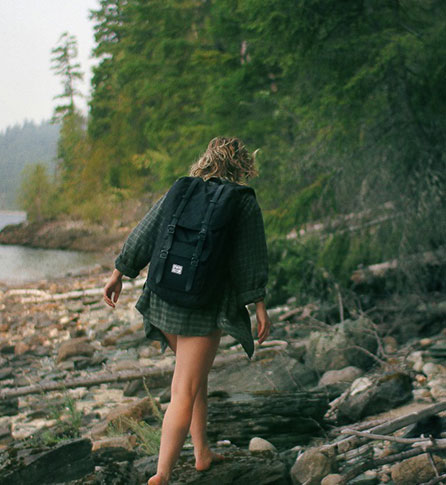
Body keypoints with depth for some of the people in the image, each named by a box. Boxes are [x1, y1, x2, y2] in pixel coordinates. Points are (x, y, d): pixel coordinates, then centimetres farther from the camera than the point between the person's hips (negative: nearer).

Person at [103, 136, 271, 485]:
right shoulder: (244, 202, -3)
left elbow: (144, 233, 5)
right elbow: (252, 258, -5)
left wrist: (119, 274, 11)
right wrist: (260, 306, 0)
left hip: (165, 299, 5)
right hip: (204, 306, -5)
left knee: (196, 377, 23)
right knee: (185, 393, -3)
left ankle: (203, 453, 35)